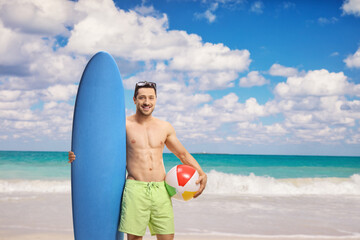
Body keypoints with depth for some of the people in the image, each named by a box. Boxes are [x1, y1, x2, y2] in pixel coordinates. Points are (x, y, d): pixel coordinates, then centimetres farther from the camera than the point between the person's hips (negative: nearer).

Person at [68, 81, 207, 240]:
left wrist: (202, 174, 8)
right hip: (135, 189, -3)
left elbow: (183, 154, 21)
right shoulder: (124, 125, 4)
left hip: (161, 190, 3)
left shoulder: (165, 127, 13)